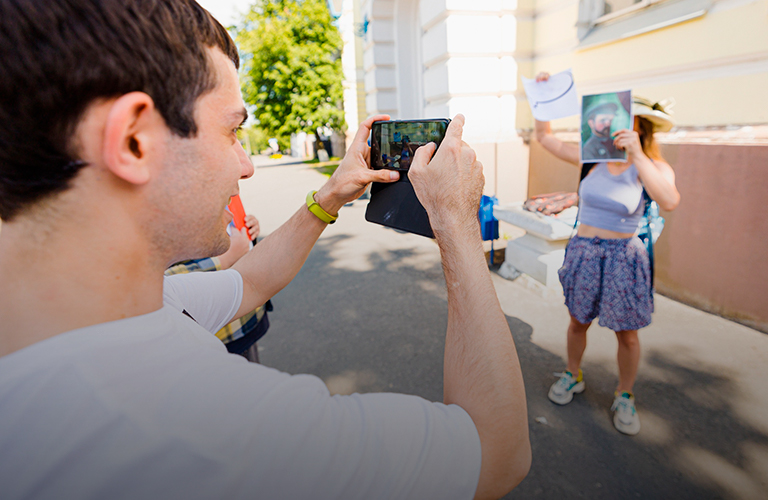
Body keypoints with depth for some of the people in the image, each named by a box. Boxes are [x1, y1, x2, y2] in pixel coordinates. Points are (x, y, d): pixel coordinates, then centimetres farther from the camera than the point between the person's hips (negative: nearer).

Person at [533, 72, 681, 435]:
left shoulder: (653, 167, -10)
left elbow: (669, 201, -31)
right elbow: (545, 138, 6)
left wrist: (636, 155, -31)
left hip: (622, 258, -2)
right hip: (583, 253, 3)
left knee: (626, 335, 10)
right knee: (578, 323, 17)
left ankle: (624, 397, 33)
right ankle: (572, 376, 40)